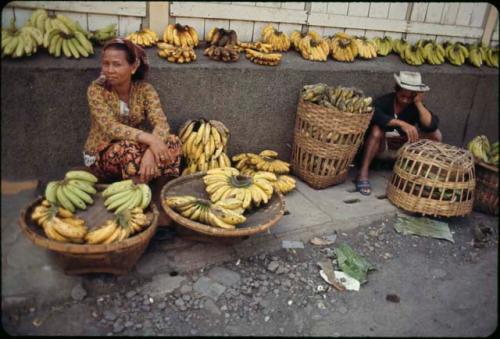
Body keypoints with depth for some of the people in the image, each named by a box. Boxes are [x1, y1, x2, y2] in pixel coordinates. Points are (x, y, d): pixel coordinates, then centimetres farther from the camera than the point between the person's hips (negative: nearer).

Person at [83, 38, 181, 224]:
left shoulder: (144, 89, -8)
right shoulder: (96, 90, -15)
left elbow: (161, 124, -22)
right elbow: (111, 127, -29)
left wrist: (151, 150, -41)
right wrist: (149, 138, -42)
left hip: (134, 150, 3)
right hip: (101, 156, -3)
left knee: (172, 142, -23)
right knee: (130, 149, -36)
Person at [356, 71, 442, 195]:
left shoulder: (415, 106, -8)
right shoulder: (384, 101, -19)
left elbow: (431, 126, -22)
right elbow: (375, 115, -43)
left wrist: (419, 103, -26)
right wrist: (402, 124, -48)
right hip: (381, 143, -4)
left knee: (435, 135, -12)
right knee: (377, 130, -38)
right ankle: (363, 174, -34)